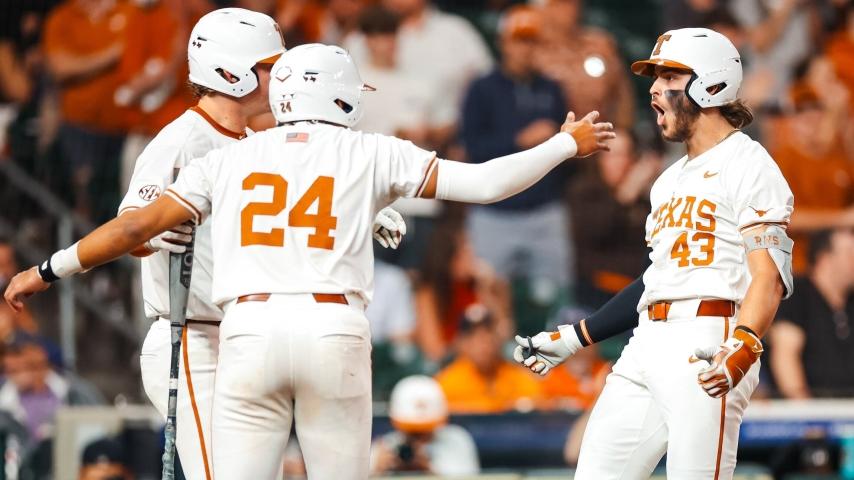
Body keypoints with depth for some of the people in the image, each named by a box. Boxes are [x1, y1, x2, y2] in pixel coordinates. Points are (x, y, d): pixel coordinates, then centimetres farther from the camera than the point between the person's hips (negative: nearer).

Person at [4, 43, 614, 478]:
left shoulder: (233, 159, 14)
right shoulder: (369, 155, 10)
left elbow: (140, 224, 12)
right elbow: (483, 183, 7)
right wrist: (568, 145, 20)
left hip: (250, 330, 1)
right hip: (334, 332, -1)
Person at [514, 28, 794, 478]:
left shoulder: (747, 163, -4)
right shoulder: (671, 179, 24)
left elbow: (770, 273, -14)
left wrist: (743, 347, -31)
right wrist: (573, 338, 26)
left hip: (708, 346, -9)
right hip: (647, 345, 9)